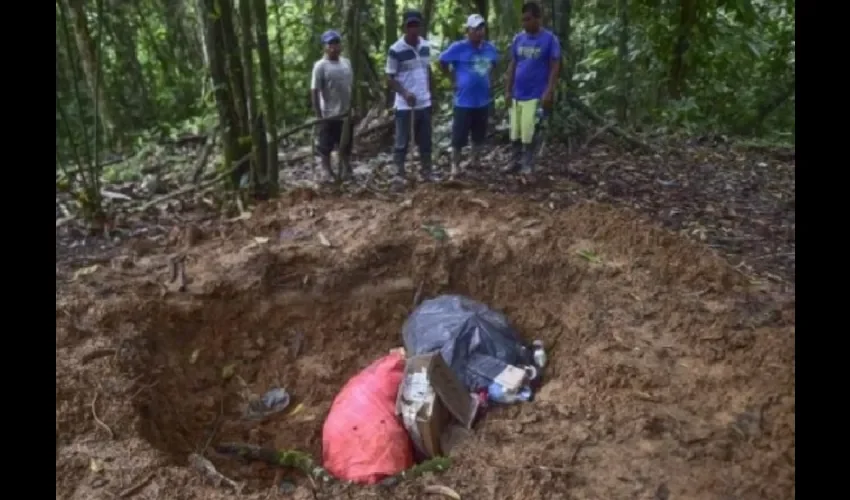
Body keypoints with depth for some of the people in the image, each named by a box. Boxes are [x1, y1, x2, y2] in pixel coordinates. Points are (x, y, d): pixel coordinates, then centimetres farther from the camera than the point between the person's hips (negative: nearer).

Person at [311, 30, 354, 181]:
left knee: (346, 145, 16)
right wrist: (318, 115, -15)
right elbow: (315, 91, -11)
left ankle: (346, 170, 29)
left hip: (346, 113, 6)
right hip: (329, 115, -5)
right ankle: (328, 173, 15)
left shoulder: (346, 63, 7)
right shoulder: (320, 66, -10)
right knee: (326, 147, 4)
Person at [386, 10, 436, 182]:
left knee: (425, 140, 11)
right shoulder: (396, 50, -11)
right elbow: (389, 78, -9)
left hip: (424, 103, 5)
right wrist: (405, 93, -23)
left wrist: (430, 93, 14)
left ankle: (426, 171, 21)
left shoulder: (426, 46, 5)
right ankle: (400, 174, 10)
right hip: (404, 105, -5)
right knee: (402, 141, 2)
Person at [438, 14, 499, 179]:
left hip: (483, 100, 5)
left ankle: (475, 161, 31)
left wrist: (485, 77, 11)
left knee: (479, 134, 15)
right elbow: (442, 62, -1)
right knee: (459, 135, 0)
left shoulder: (490, 48, 3)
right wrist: (453, 79, -1)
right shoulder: (458, 48, -11)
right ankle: (455, 165, 13)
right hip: (464, 100, -5)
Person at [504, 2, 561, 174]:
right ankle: (516, 160, 23)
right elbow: (512, 65, 11)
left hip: (536, 95, -5)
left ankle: (528, 164, 12)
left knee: (529, 132, -2)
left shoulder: (550, 39, -7)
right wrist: (507, 91, 6)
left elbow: (555, 67, -7)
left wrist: (549, 92, -14)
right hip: (517, 94, 5)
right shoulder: (518, 39, 6)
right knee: (515, 131, 9)